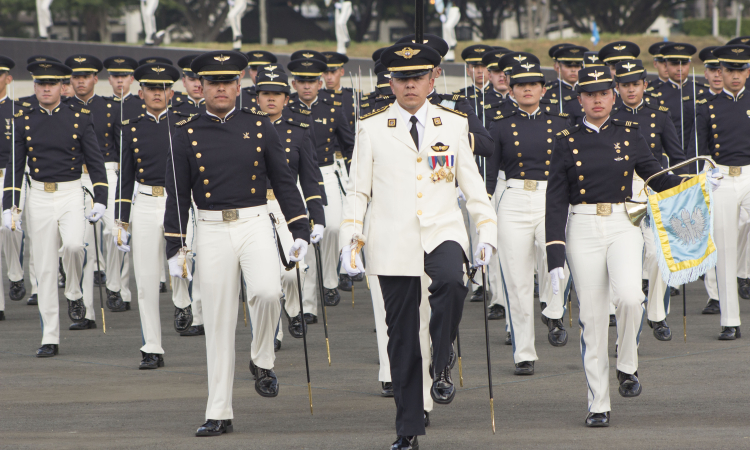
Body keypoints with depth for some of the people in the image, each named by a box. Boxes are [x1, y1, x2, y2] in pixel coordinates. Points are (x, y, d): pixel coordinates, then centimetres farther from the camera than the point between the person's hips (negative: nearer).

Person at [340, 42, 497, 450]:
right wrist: (349, 239, -2)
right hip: (394, 244, 0)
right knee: (401, 337, 2)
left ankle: (441, 369, -15)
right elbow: (358, 190, 8)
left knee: (451, 282, -34)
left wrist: (487, 233, 3)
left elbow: (473, 184, 12)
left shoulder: (454, 125, 8)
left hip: (443, 233, 0)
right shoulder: (372, 129, 6)